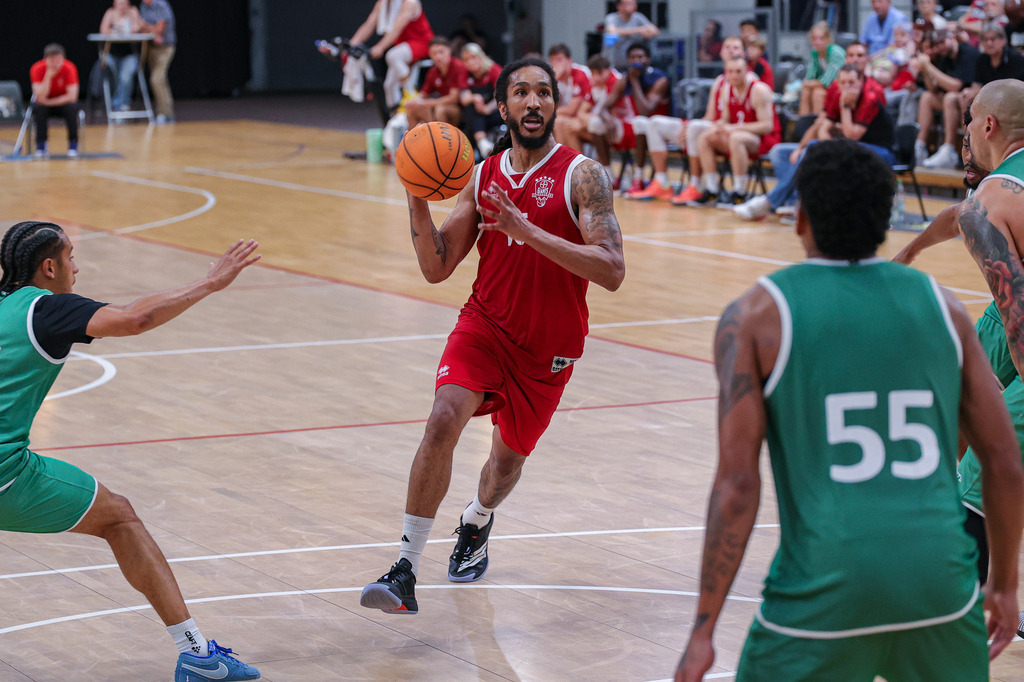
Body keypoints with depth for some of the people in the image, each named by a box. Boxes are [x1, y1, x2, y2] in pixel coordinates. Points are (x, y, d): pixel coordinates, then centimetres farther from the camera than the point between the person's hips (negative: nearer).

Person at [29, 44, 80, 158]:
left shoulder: (69, 68, -21)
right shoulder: (37, 69, -21)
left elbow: (72, 97, -25)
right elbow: (40, 98, -29)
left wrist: (49, 102, -28)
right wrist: (48, 76, -37)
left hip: (63, 102, 0)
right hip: (44, 103, 0)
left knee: (72, 108, -32)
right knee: (38, 109, -33)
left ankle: (73, 144, -17)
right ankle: (41, 145, -18)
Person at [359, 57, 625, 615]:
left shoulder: (582, 175, -11)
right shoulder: (483, 178, 1)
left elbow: (611, 271, -22)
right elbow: (436, 268, 2)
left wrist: (528, 230, -28)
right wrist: (417, 199, -13)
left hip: (549, 348, -1)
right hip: (485, 324, 1)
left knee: (509, 456, 17)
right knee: (443, 421, -25)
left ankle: (476, 522, 53)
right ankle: (405, 572, -23)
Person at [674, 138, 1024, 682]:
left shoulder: (756, 316, 0)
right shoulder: (942, 307, 9)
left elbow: (737, 484, -7)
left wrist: (704, 629, -2)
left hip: (824, 595, -3)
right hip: (940, 586, 3)